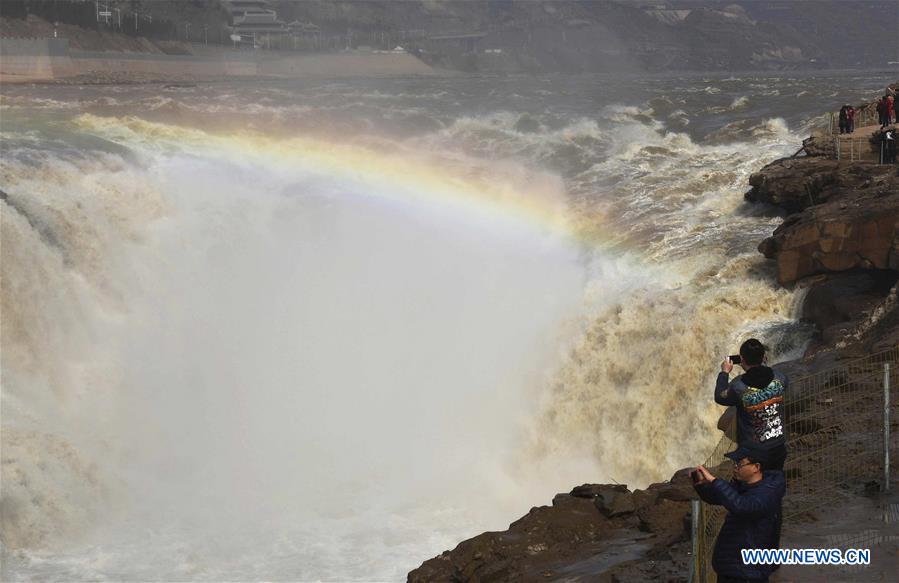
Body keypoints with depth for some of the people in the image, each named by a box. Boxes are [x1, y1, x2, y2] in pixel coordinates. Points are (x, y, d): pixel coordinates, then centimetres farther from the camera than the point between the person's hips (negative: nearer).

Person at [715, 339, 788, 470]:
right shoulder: (779, 378, -15)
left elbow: (719, 397, -3)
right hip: (778, 448, 3)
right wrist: (763, 366, 17)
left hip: (751, 451, -3)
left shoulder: (738, 386, -25)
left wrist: (724, 373, 10)